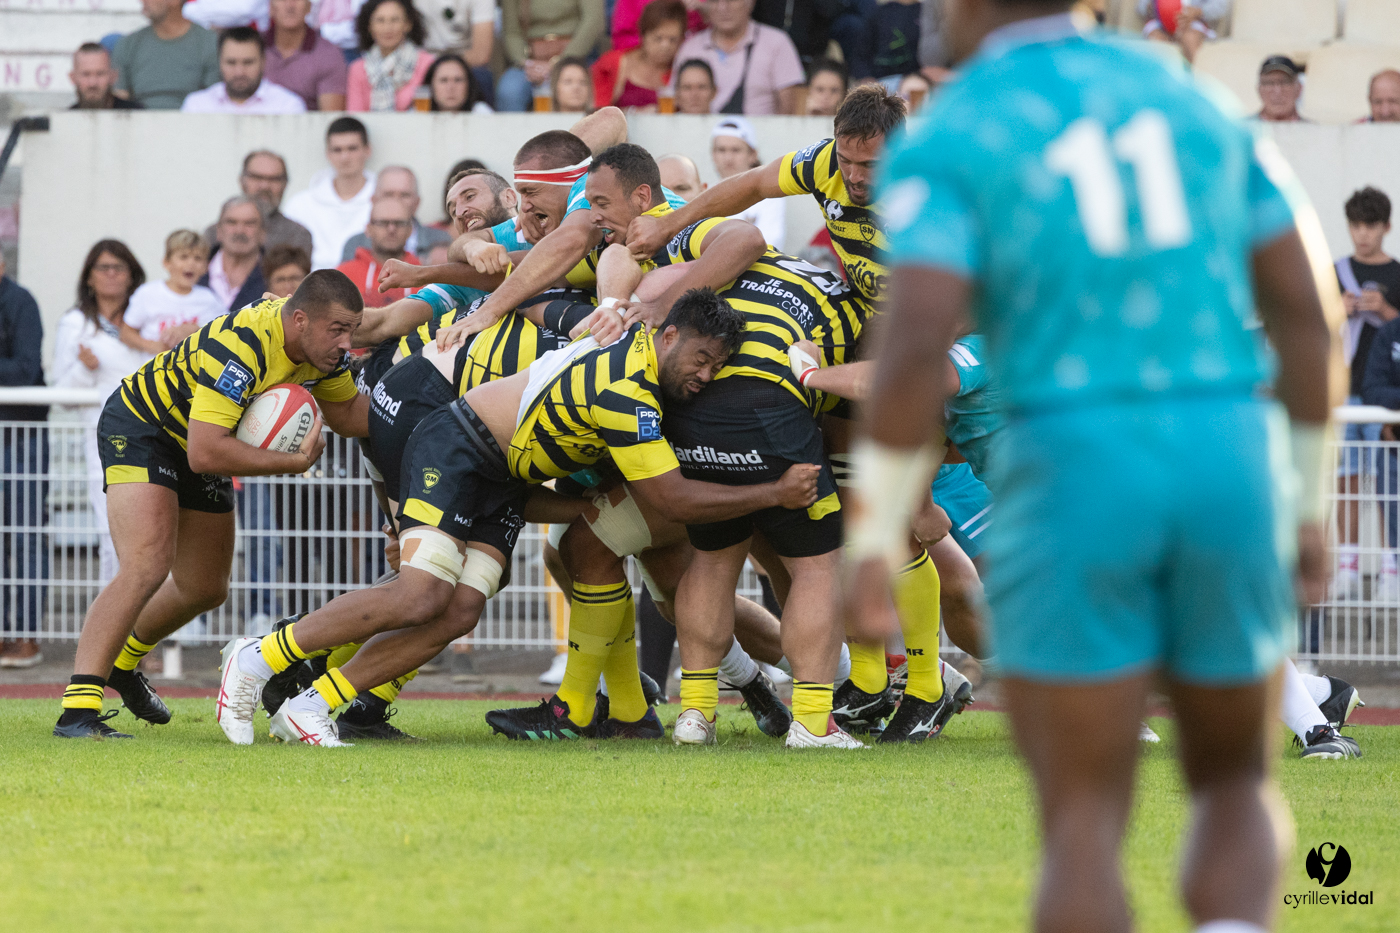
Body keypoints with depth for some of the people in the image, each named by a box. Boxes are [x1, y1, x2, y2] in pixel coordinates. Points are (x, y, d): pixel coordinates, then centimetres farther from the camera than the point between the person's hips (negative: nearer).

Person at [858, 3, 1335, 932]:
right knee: (1236, 789, 19)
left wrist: (873, 539, -6)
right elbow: (1307, 310, 11)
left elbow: (913, 349, -15)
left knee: (1084, 827, 3)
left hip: (1073, 476, -4)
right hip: (1230, 469, 4)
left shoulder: (947, 143, -2)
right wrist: (1306, 507, 17)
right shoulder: (1190, 102, 14)